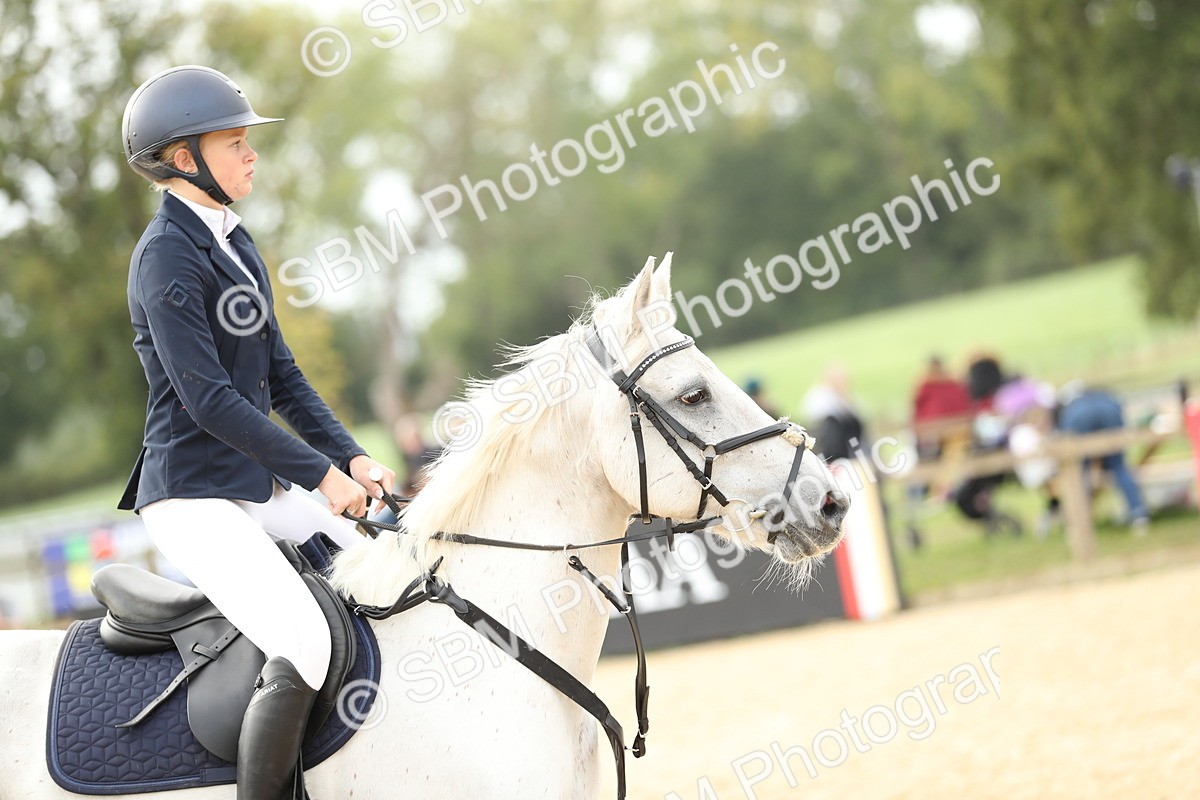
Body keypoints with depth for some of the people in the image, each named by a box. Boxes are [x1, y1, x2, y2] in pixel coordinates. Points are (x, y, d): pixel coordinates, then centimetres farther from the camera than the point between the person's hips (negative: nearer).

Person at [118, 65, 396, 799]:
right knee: (307, 646, -26)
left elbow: (281, 376, 16)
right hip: (193, 497, -10)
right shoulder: (167, 256, -14)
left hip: (260, 488, 10)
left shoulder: (234, 244, 14)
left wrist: (352, 458, 3)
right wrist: (322, 475, -18)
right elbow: (208, 398, -21)